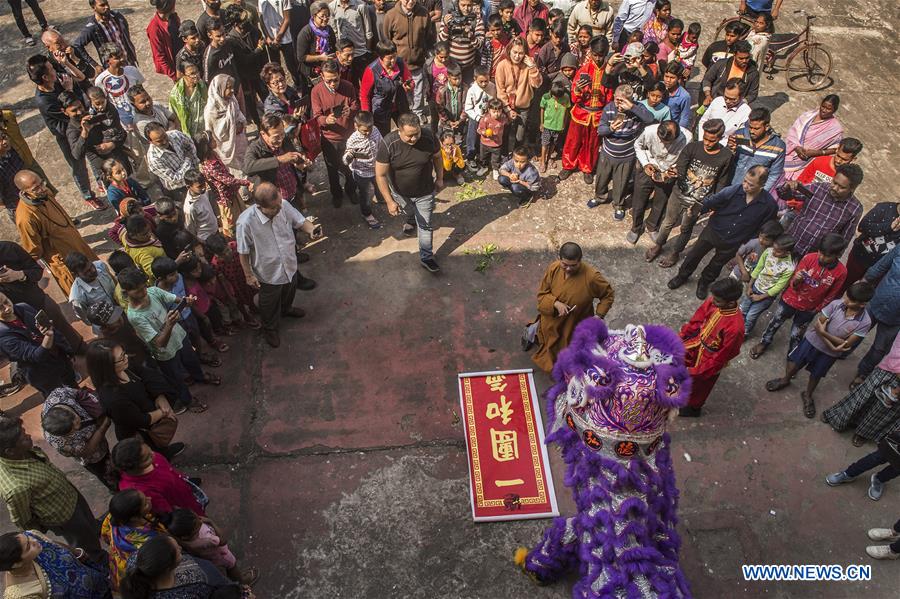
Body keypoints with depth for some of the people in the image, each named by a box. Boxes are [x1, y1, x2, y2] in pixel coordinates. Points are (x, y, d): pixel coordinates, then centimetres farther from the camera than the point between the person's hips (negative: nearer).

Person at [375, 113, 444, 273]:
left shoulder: (428, 137, -26)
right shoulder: (388, 144, -31)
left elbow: (437, 157, -4)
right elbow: (380, 175, -24)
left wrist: (440, 179, 7)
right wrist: (389, 201, -24)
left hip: (425, 192, 0)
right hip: (400, 193, 1)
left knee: (425, 225, 9)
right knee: (410, 212, 31)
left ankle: (426, 258, 27)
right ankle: (411, 221, 66)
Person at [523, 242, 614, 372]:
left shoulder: (591, 276, -29)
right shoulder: (553, 268, -21)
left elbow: (608, 295, -12)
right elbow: (542, 294, -10)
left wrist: (599, 316, -21)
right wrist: (556, 304, -29)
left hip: (576, 326, 0)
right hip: (553, 322, 1)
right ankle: (533, 331, 47)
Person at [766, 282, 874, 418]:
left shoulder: (865, 322, -25)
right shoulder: (836, 304, -25)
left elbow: (847, 345, -22)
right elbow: (817, 324, -18)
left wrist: (824, 333, -30)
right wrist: (830, 345, -25)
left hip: (830, 354, 0)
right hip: (813, 340, 1)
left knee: (816, 375, 20)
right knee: (794, 362, 17)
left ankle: (808, 396, 48)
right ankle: (785, 380, 48)